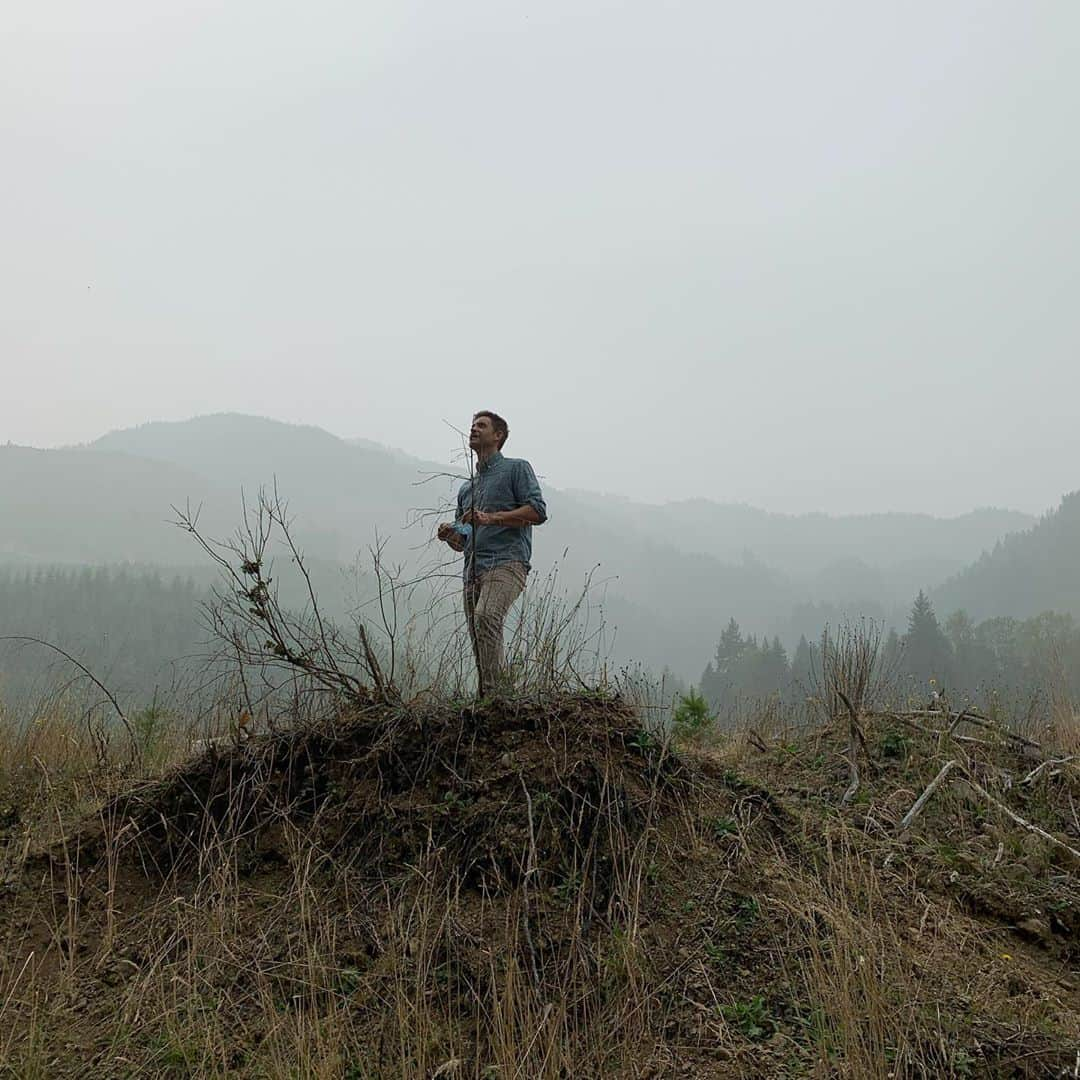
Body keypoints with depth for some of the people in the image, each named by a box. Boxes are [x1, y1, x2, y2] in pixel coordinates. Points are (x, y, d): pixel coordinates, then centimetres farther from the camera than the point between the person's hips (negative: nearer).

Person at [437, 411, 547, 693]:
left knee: (486, 616, -31)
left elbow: (538, 511, -5)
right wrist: (450, 535, 7)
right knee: (480, 642, 2)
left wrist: (492, 518, -14)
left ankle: (493, 690, -33)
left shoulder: (517, 468, 9)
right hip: (473, 571, 7)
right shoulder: (466, 488, 28)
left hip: (506, 563, -7)